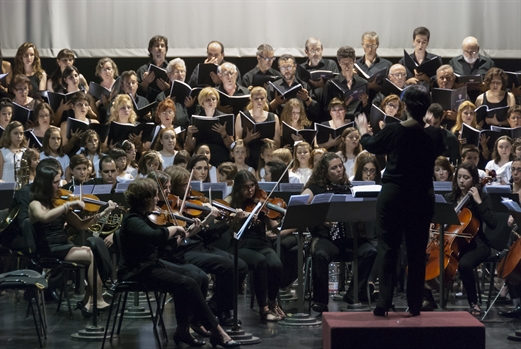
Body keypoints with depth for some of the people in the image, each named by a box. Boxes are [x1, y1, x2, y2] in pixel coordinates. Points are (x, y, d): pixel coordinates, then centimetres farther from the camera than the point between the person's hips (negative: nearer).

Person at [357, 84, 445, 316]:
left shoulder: (393, 131, -12)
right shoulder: (434, 136, -8)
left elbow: (371, 146, 8)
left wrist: (363, 131, 30)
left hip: (393, 195, -2)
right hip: (422, 197, 2)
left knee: (387, 248, 4)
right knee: (417, 251, 10)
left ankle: (384, 303, -2)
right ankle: (414, 304, 11)